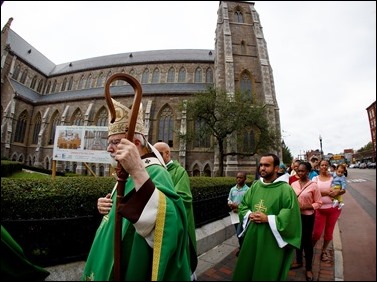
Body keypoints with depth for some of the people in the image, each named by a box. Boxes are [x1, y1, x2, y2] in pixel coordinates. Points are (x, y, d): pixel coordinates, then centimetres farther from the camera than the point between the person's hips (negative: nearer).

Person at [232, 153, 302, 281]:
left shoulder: (286, 189, -13)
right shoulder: (255, 186, 3)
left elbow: (291, 217, -16)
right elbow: (243, 205, 9)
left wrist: (268, 219, -22)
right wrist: (249, 215, -10)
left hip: (271, 241, -5)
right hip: (252, 236, 5)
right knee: (246, 270, 19)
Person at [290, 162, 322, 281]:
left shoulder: (313, 185, -13)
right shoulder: (293, 184, -3)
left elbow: (318, 203, -10)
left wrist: (304, 207, -20)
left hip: (307, 217, -3)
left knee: (307, 241, 9)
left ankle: (308, 268, 29)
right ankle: (299, 261, 39)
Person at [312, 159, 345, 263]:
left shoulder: (334, 177, 1)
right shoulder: (315, 179, -2)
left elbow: (344, 190, 3)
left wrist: (338, 192, -18)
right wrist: (325, 193, -23)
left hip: (334, 208, 2)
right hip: (320, 209, -2)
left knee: (329, 232, 14)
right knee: (317, 233, 0)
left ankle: (324, 250, 36)